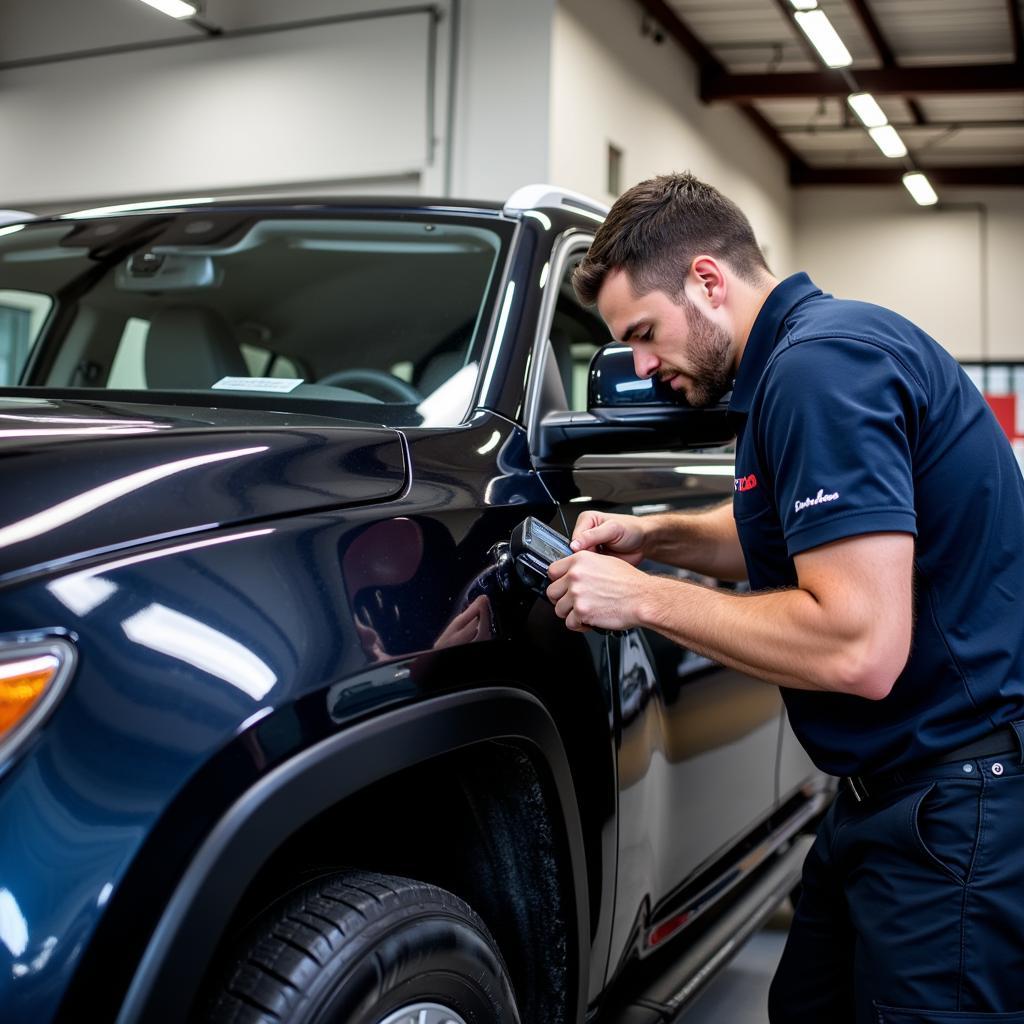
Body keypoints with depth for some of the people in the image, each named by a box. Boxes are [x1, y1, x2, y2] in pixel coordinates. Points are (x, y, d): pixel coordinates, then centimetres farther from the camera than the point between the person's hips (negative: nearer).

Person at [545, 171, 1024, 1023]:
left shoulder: (819, 364, -22)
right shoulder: (809, 349, 10)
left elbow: (860, 649, -28)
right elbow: (784, 537, 25)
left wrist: (644, 598, -18)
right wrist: (654, 536, 8)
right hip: (895, 788, 10)